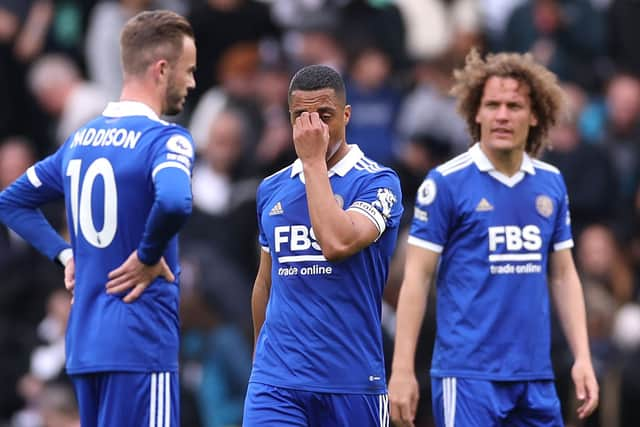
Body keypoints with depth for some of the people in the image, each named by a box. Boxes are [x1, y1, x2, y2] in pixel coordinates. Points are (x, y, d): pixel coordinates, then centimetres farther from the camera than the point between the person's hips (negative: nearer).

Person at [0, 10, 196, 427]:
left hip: (84, 344, 8)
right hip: (141, 344, -8)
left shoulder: (82, 138, 13)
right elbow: (173, 201, -32)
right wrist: (148, 256, -15)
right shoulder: (166, 139, -11)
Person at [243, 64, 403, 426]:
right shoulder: (272, 189, 11)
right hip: (277, 379, 3)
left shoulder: (378, 182, -5)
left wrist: (313, 161, -16)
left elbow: (338, 243, -24)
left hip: (352, 379, -3)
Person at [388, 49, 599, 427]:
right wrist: (402, 369, -10)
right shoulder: (446, 182, -6)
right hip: (469, 376, -5)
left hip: (535, 375, 5)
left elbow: (563, 275, 16)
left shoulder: (552, 183, 9)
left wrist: (583, 358, 8)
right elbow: (417, 278, -6)